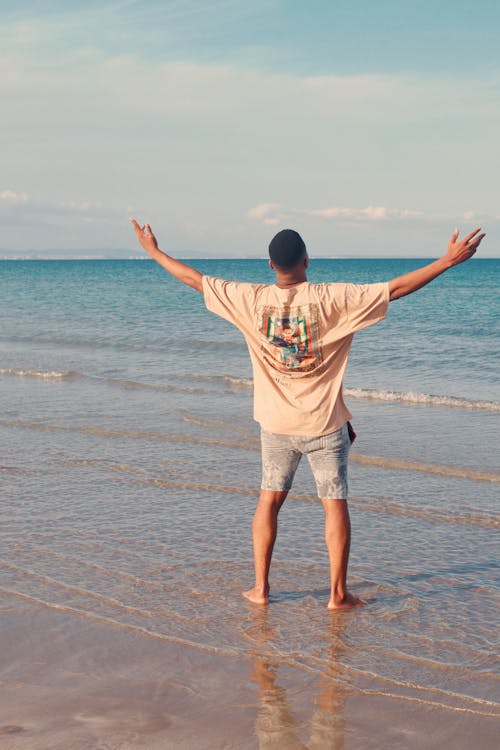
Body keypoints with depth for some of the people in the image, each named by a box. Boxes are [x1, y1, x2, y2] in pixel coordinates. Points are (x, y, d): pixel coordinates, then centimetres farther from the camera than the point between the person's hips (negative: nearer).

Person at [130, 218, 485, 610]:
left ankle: (260, 588, 17)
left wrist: (155, 251, 16)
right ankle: (338, 593, 10)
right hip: (324, 424, -3)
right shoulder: (332, 299, -13)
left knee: (269, 500, 14)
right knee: (335, 504, 6)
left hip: (275, 423, 3)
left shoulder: (251, 300, -6)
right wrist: (449, 260, -11)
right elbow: (396, 288, -15)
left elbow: (194, 278, 3)